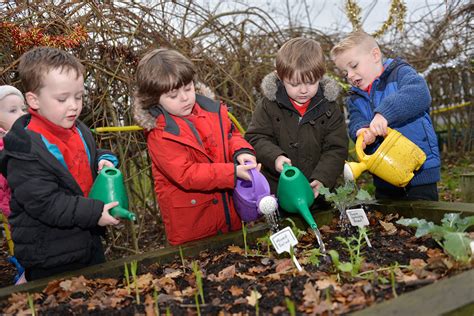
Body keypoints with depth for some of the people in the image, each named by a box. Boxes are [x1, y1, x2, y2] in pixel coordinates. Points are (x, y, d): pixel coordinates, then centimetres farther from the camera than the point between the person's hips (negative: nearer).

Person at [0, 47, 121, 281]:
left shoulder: (79, 131, 1)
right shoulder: (26, 150, -22)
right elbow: (45, 203, -25)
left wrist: (103, 160, -3)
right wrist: (94, 213, -27)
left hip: (90, 242, 7)